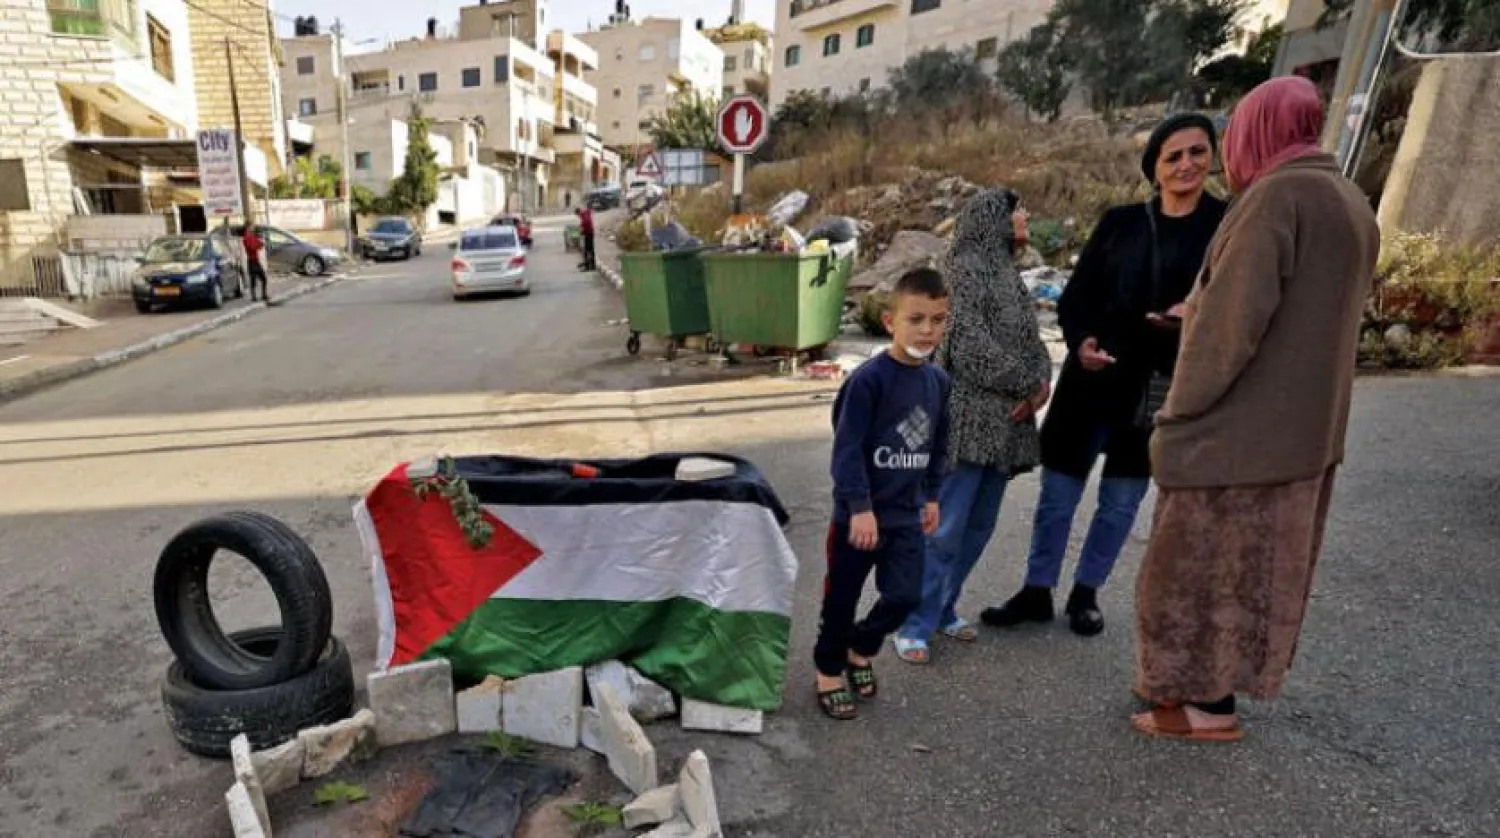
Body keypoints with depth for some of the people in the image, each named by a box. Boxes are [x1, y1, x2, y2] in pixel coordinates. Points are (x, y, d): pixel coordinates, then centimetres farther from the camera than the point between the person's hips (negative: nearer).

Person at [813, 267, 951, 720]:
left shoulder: (939, 381, 3)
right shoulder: (869, 379, -18)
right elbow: (847, 448, -20)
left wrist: (931, 496, 18)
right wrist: (860, 508, -22)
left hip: (906, 513, 6)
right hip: (859, 513, -5)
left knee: (905, 596, 9)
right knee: (842, 598, 9)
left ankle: (860, 648, 37)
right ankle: (829, 671, 31)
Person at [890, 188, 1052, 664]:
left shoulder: (1008, 272, 21)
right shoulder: (966, 264, -5)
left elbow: (1031, 339, 16)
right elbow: (969, 341, -15)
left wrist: (1041, 383, -4)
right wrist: (1028, 384, -8)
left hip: (1004, 420, 9)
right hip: (967, 416, -8)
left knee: (979, 527, 11)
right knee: (946, 527, -8)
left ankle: (942, 608, 23)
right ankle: (915, 626, 1)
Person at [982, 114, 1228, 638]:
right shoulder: (1120, 223, 3)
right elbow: (1075, 296, 2)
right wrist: (1079, 341, -17)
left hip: (1162, 388, 0)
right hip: (1094, 379, 1)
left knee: (1122, 500, 12)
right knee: (1058, 491, 7)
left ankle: (1085, 593, 31)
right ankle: (1037, 592, 23)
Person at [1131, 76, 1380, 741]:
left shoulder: (1277, 195, -17)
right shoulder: (1350, 203, 12)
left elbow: (1232, 321, -23)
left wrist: (1178, 414, -14)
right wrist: (1197, 311, 24)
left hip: (1240, 426, -9)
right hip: (1302, 425, 9)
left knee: (1205, 560, 3)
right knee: (1254, 560, 16)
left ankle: (1211, 705, 15)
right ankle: (1202, 681, 31)